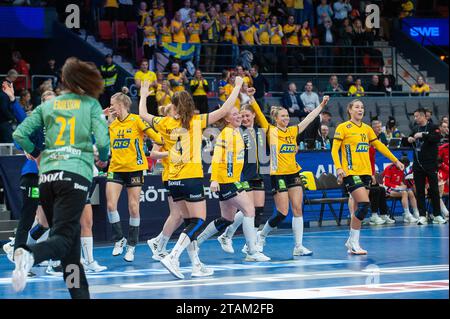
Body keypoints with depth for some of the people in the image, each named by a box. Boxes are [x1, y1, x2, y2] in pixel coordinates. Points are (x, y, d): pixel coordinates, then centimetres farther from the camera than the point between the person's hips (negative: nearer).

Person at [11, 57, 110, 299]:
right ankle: (29, 256, -44)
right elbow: (102, 140, -4)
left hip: (47, 176, 4)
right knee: (63, 237, -14)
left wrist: (35, 153, 26)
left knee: (70, 242, 13)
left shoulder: (48, 106, 15)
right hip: (76, 174, -4)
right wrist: (102, 159, 17)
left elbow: (19, 134, 8)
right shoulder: (90, 103, 7)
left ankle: (80, 293, 13)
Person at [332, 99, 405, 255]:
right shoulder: (343, 128, -2)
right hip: (351, 172, -6)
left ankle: (352, 242, 17)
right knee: (364, 204, -17)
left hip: (365, 172, 6)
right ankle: (354, 242, -8)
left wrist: (395, 161, 20)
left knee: (358, 208, 6)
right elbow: (334, 150, -6)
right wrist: (338, 168, -20)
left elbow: (379, 146, 21)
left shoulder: (367, 129, 14)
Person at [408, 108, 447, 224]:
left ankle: (437, 215, 5)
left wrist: (423, 135, -26)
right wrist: (409, 140, 3)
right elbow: (411, 142, 25)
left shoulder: (433, 127, -2)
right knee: (419, 191, 2)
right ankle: (422, 216, 5)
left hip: (430, 164, -5)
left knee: (434, 190, -1)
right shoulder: (415, 129, 14)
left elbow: (437, 137, -20)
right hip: (418, 165, 5)